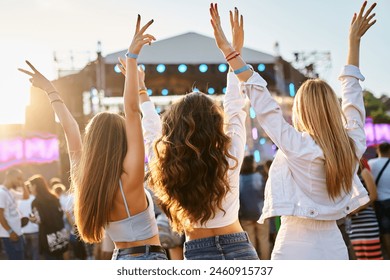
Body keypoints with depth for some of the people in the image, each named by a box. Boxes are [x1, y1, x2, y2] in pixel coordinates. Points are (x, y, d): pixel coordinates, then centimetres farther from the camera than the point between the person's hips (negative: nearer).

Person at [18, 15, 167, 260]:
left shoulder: (83, 180, -4)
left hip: (119, 261, 7)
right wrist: (132, 58, -27)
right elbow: (132, 111, -25)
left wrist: (51, 90, 18)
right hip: (150, 259, -7)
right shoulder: (129, 178, -19)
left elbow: (71, 131, 8)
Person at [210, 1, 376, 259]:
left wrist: (228, 49, -12)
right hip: (335, 249, 5)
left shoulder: (298, 147, -16)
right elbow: (352, 94, 11)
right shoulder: (352, 146, -2)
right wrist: (354, 40, 22)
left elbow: (262, 102, -15)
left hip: (295, 250, -5)